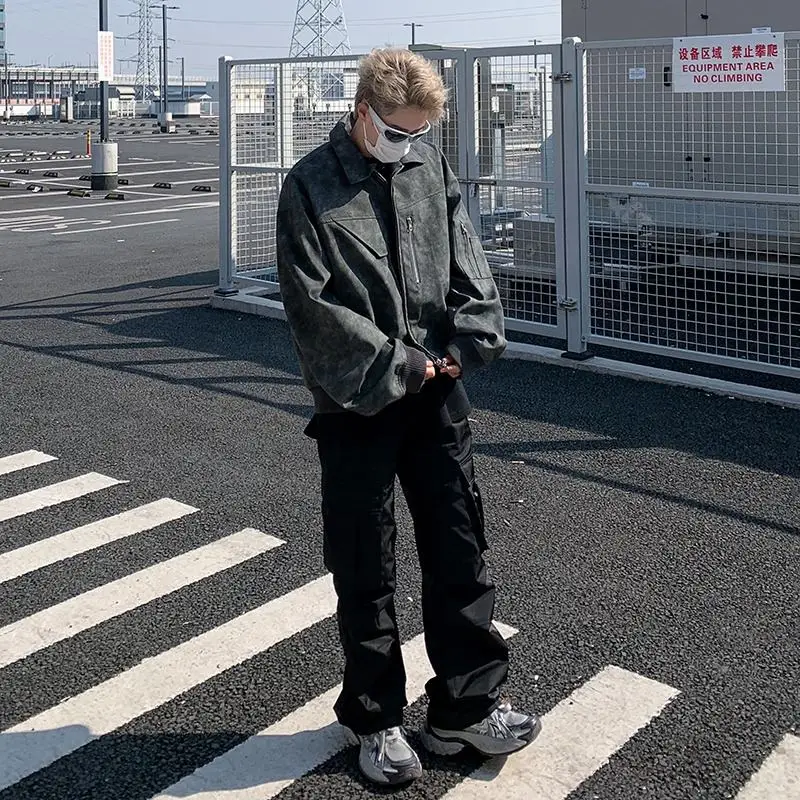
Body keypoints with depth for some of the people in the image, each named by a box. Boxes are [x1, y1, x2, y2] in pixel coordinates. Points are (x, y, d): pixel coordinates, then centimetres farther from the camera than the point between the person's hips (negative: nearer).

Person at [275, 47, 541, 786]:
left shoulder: (432, 168, 6)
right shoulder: (311, 186, -8)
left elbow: (468, 267, 6)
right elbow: (312, 306, -14)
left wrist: (464, 347, -10)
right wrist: (398, 364, -14)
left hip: (438, 395, 4)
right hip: (357, 404, -4)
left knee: (460, 550, 9)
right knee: (365, 569, 7)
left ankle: (465, 708, 24)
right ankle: (376, 720, 24)